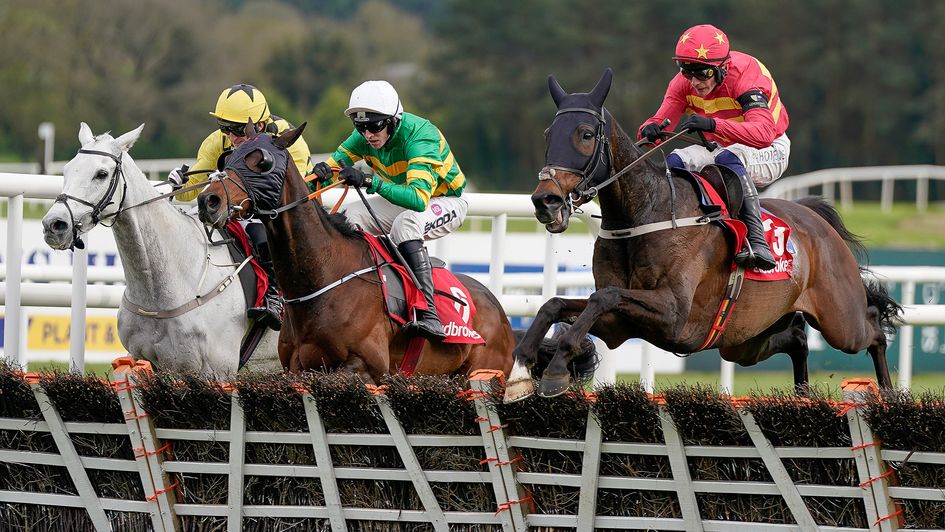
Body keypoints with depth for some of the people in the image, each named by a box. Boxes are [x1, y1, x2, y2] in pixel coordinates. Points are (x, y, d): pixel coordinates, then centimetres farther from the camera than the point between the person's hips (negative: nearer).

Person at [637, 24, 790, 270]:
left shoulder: (745, 76, -30)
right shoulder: (684, 83, -11)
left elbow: (763, 133, -45)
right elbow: (661, 121, -15)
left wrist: (712, 125, -60)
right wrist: (650, 130, -42)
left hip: (770, 151, -6)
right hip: (722, 148, 6)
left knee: (728, 159, -38)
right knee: (673, 162, -18)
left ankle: (757, 241, -42)